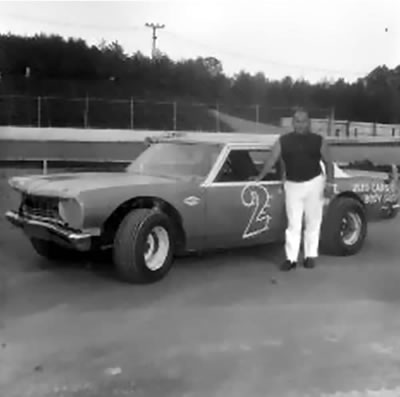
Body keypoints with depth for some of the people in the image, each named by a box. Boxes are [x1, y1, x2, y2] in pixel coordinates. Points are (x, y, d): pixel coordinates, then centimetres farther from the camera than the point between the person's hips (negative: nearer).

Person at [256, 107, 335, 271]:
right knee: (293, 223, 0)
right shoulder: (283, 141, 2)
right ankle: (291, 258, 3)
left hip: (314, 183, 0)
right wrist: (259, 178, -6)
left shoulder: (318, 140, 1)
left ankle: (311, 256, 16)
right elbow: (271, 160, 1)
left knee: (313, 222, 5)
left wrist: (330, 183, -4)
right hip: (292, 185, 0)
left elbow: (328, 163, 5)